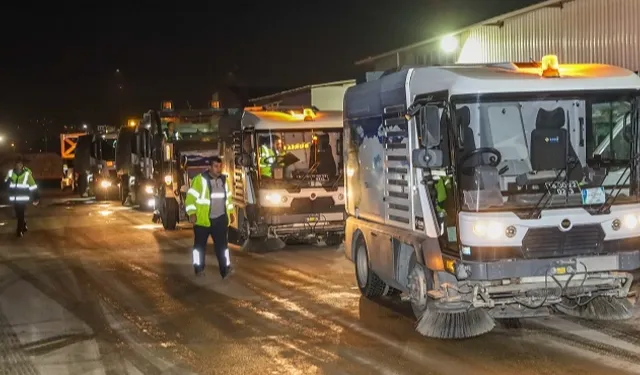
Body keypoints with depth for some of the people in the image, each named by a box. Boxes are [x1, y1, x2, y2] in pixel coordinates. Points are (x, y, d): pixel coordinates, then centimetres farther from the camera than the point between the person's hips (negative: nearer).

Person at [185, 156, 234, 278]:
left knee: (222, 244, -3)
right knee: (200, 245, 8)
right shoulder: (200, 180, -12)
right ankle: (199, 268, 19)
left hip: (220, 219, 4)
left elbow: (228, 197, 21)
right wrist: (192, 213, -22)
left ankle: (225, 269, -5)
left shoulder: (223, 180, 9)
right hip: (202, 219, -4)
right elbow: (191, 197, -14)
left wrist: (230, 211, 19)